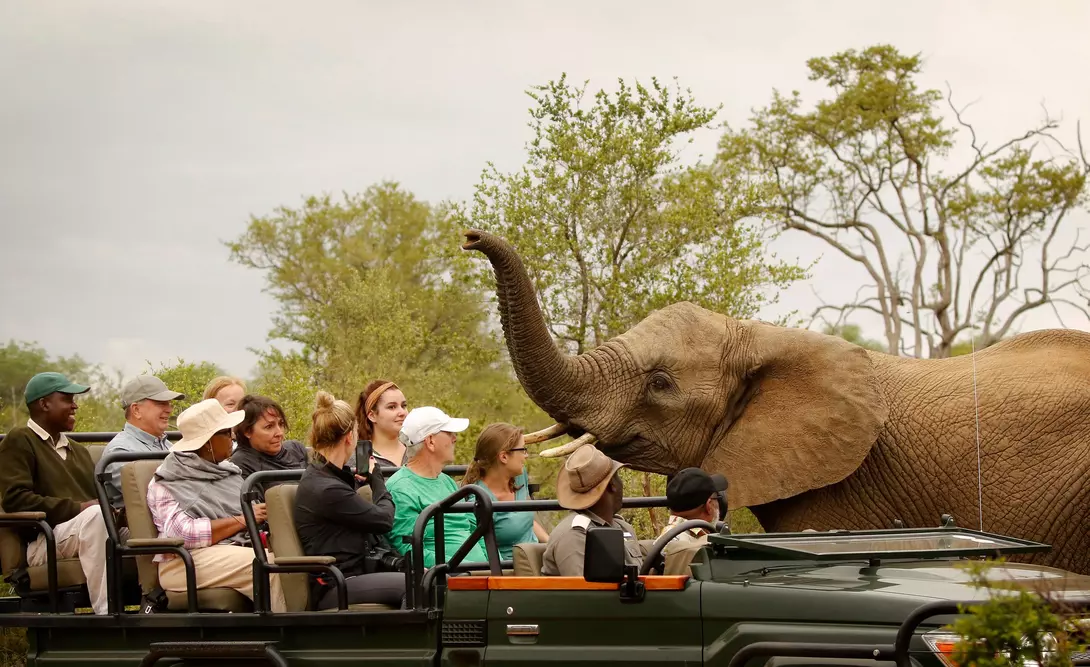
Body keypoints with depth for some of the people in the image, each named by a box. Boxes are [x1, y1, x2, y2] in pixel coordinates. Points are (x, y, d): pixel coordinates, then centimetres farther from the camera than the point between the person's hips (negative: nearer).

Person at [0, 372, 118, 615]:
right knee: (95, 514, -36)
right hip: (41, 541, -7)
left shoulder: (78, 451, 28)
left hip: (89, 532, 7)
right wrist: (77, 508, -16)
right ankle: (105, 611, -40)